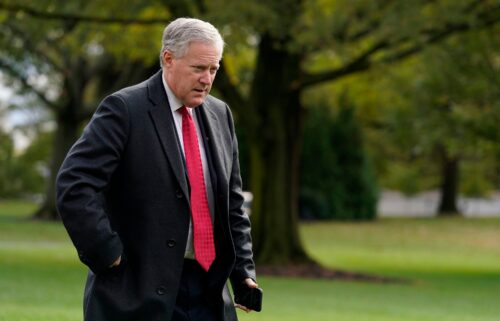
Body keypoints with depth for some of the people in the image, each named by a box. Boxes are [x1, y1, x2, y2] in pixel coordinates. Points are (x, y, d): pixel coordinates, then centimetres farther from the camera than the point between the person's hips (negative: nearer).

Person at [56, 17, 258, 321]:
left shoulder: (220, 114, 12)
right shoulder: (125, 108, -9)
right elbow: (74, 184, -16)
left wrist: (243, 273, 12)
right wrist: (107, 254, -17)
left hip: (209, 292, 6)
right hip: (139, 293, -6)